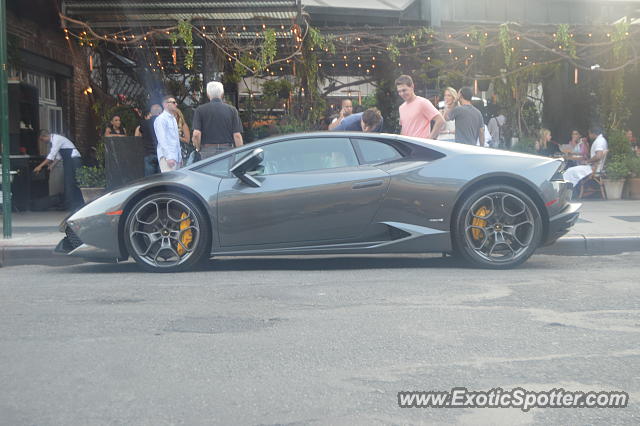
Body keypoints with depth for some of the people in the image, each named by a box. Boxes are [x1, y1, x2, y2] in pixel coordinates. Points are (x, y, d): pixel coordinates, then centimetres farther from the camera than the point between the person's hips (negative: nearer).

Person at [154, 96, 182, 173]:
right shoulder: (161, 119, -7)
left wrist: (180, 156, 17)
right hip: (167, 157, -9)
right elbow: (162, 140, -15)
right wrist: (169, 157, -22)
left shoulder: (173, 119, 21)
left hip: (176, 157, 9)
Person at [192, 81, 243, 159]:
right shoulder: (232, 110, 4)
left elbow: (196, 134, -7)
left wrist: (199, 148, 10)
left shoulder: (200, 110, 2)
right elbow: (237, 135, -3)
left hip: (207, 150, 0)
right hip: (227, 149, 1)